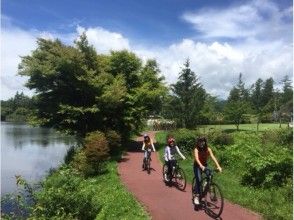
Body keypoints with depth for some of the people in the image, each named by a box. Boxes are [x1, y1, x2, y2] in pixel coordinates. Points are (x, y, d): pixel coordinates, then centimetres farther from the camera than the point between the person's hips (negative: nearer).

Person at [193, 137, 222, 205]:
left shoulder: (208, 149, -16)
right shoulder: (196, 149, -23)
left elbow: (213, 157, -26)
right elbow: (196, 158, -38)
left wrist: (218, 166, -39)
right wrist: (201, 166, -56)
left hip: (205, 165, 4)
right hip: (197, 166, -3)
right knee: (198, 180, -22)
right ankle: (196, 196, -11)